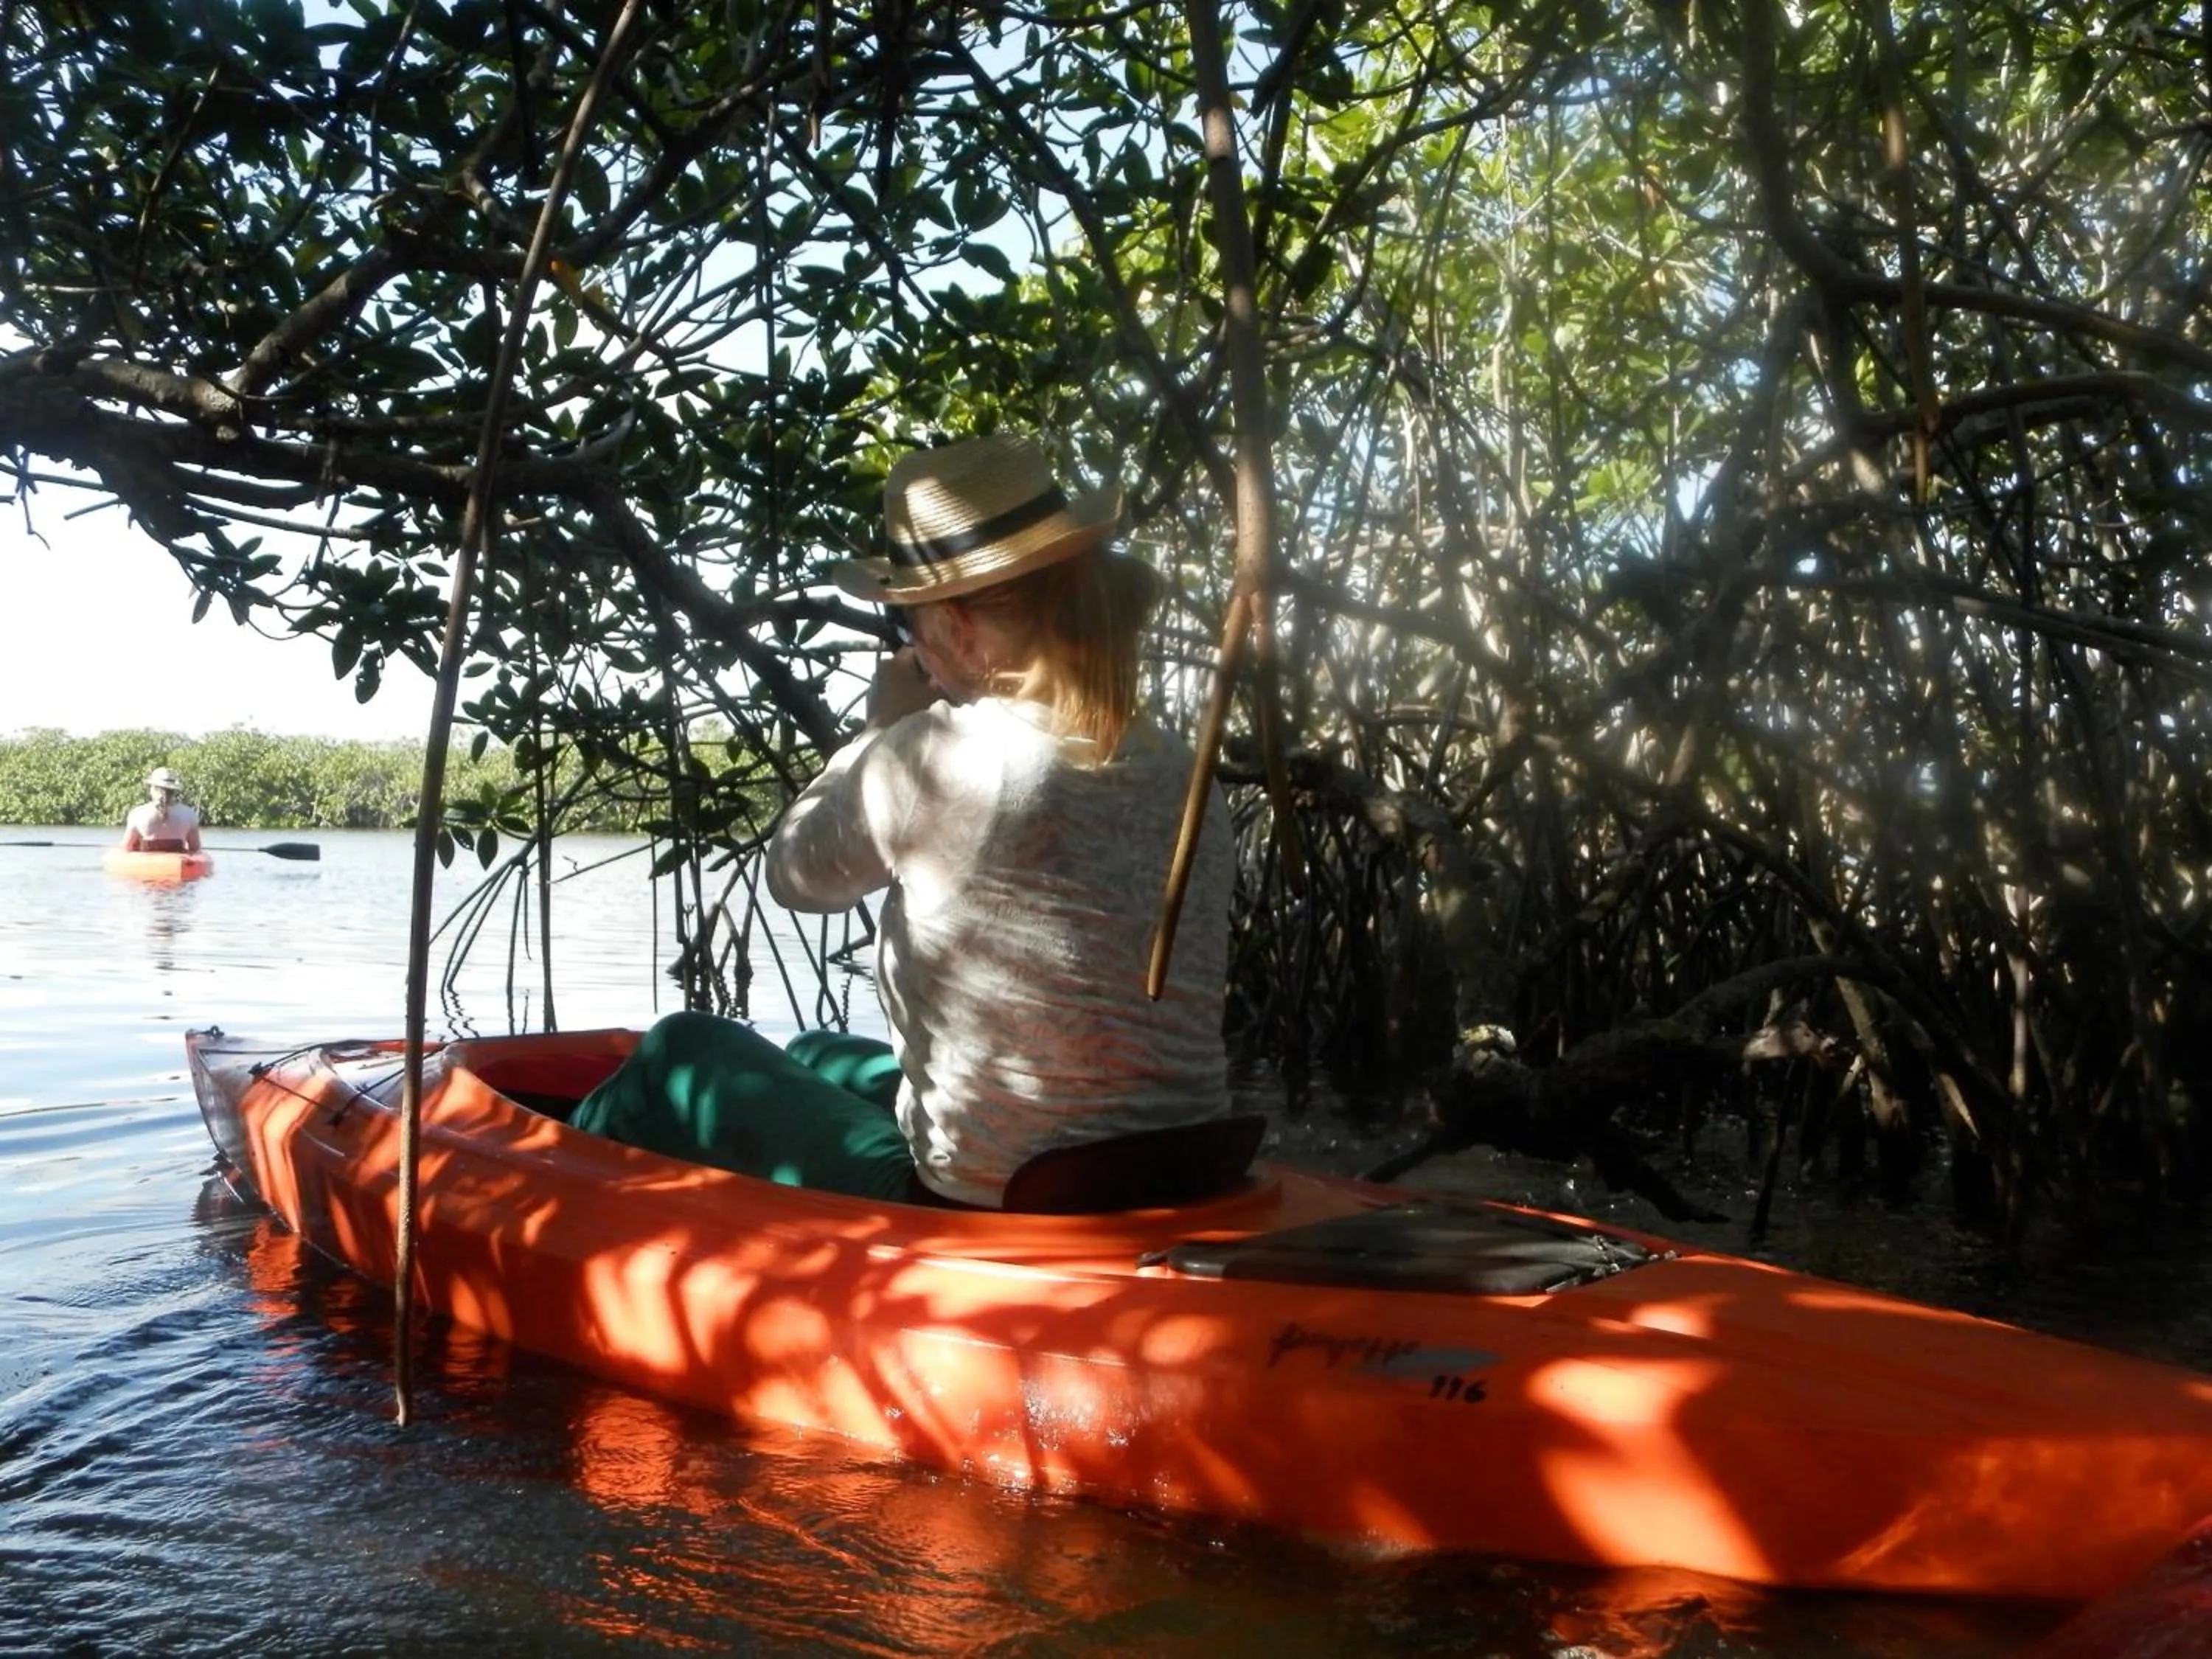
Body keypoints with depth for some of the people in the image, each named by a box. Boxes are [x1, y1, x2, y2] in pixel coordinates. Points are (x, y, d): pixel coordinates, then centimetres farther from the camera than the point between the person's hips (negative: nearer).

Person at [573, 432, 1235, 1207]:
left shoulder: (942, 756, -20)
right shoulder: (1179, 771, -2)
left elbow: (796, 874, -2)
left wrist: (881, 731, 10)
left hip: (971, 1213, -7)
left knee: (684, 1053, 18)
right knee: (815, 1057, 33)